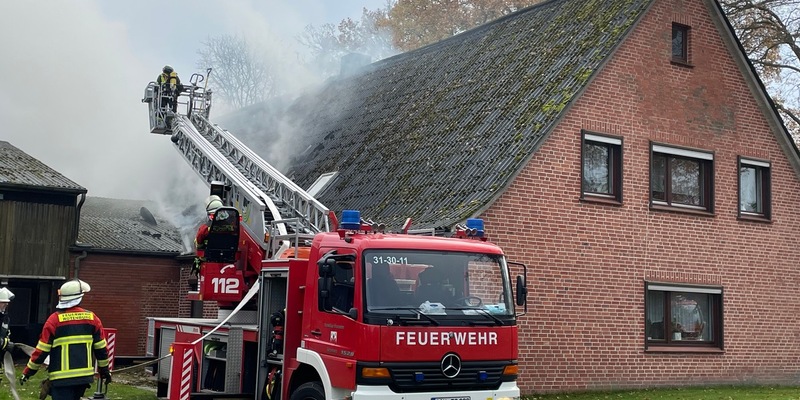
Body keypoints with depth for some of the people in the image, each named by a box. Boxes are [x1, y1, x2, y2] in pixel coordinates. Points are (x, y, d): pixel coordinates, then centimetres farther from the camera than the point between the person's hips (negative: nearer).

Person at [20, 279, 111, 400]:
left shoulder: (55, 319, -8)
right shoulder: (92, 318, 2)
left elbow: (42, 350, -6)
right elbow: (101, 348, 8)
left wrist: (27, 372, 6)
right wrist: (105, 370, 21)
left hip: (62, 378, -4)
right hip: (85, 376, 4)